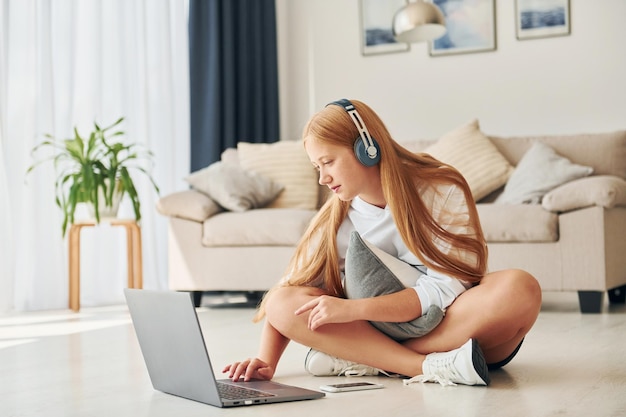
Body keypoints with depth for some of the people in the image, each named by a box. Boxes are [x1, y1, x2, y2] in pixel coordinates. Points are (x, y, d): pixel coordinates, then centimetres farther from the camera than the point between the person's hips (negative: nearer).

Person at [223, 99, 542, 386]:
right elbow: (287, 295, -3)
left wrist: (354, 308, -27)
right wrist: (266, 362, -20)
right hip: (386, 329, 3)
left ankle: (365, 361, -27)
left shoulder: (443, 192, -11)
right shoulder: (336, 218, 1)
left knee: (519, 288, -34)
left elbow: (446, 289, -20)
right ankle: (432, 368, -29)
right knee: (283, 302, -18)